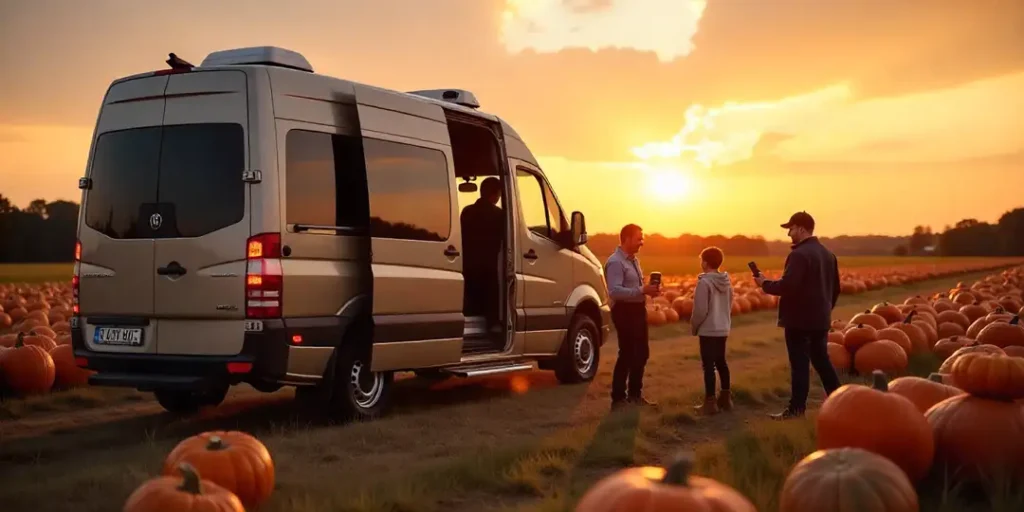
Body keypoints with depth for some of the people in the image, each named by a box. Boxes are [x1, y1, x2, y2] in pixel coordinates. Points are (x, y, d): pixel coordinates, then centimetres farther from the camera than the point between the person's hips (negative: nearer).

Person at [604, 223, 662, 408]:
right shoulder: (615, 262, -18)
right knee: (627, 353, -4)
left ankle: (635, 394, 29)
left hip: (638, 310, 10)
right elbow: (614, 291, -28)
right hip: (625, 311, -10)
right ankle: (618, 398, 5)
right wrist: (642, 291, -31)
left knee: (641, 352, 16)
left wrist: (649, 290, 4)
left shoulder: (633, 260, 14)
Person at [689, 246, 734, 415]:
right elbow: (729, 305, 13)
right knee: (721, 362, 17)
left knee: (708, 365, -2)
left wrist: (693, 327, -4)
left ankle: (710, 402, 0)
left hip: (708, 330, -8)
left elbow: (700, 310, -18)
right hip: (723, 329, 8)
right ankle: (726, 398, 23)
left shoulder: (704, 282, -18)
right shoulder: (726, 280, 5)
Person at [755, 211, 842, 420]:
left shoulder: (799, 254, -17)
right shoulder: (827, 254, 13)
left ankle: (797, 408, 0)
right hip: (820, 319, 9)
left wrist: (765, 284, -9)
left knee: (800, 363, -4)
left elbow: (788, 286, -25)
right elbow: (835, 288, 19)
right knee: (822, 360, 15)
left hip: (800, 320, -8)